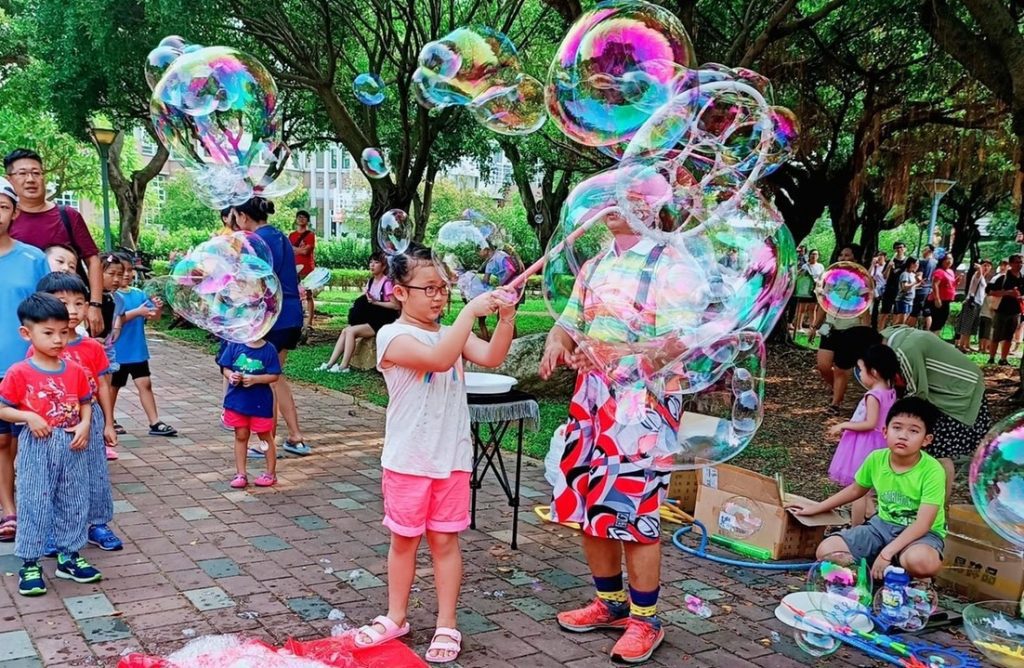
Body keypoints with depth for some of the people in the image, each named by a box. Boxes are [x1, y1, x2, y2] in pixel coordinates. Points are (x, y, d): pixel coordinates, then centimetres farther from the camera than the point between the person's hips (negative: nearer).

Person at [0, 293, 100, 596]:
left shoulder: (75, 370, 0)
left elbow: (86, 403, 9)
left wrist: (85, 425, -9)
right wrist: (28, 417, -20)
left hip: (72, 447, 4)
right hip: (37, 449, -4)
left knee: (74, 503, 12)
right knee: (34, 505, 3)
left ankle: (69, 557, 26)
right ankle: (29, 564, 16)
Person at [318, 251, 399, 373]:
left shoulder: (387, 283, -14)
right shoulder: (370, 281, 11)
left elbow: (396, 305, -19)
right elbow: (364, 300, 13)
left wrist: (375, 302, -20)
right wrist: (364, 296, -9)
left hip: (381, 322, -8)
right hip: (369, 319, 8)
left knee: (351, 331, -20)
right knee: (345, 331, -7)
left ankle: (344, 366, -16)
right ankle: (330, 363, -9)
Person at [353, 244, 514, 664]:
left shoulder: (453, 332, 5)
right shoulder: (393, 336, -12)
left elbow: (491, 357, -12)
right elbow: (439, 359, -29)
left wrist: (505, 319, -26)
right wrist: (471, 311, -30)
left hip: (452, 456, 3)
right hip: (407, 459, -3)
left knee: (445, 540, 10)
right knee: (404, 538, 13)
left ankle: (446, 625, 20)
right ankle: (396, 617, 30)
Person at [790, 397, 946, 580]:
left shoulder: (932, 471, -22)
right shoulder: (876, 459, -7)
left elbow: (923, 523, -26)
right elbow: (856, 489, 14)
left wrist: (886, 553, -33)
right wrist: (817, 508, 18)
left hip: (921, 534, -4)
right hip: (883, 525, 4)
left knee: (921, 561, -41)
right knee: (826, 550, -15)